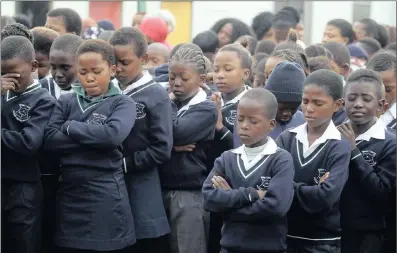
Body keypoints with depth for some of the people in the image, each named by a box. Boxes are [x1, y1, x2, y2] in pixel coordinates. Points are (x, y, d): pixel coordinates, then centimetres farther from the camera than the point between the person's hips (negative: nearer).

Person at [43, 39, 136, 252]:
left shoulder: (122, 103, 0)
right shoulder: (66, 102, 9)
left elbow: (114, 134, -19)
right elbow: (50, 140, -5)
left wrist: (70, 127, -9)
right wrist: (96, 137, -12)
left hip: (105, 196, -3)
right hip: (68, 194, 3)